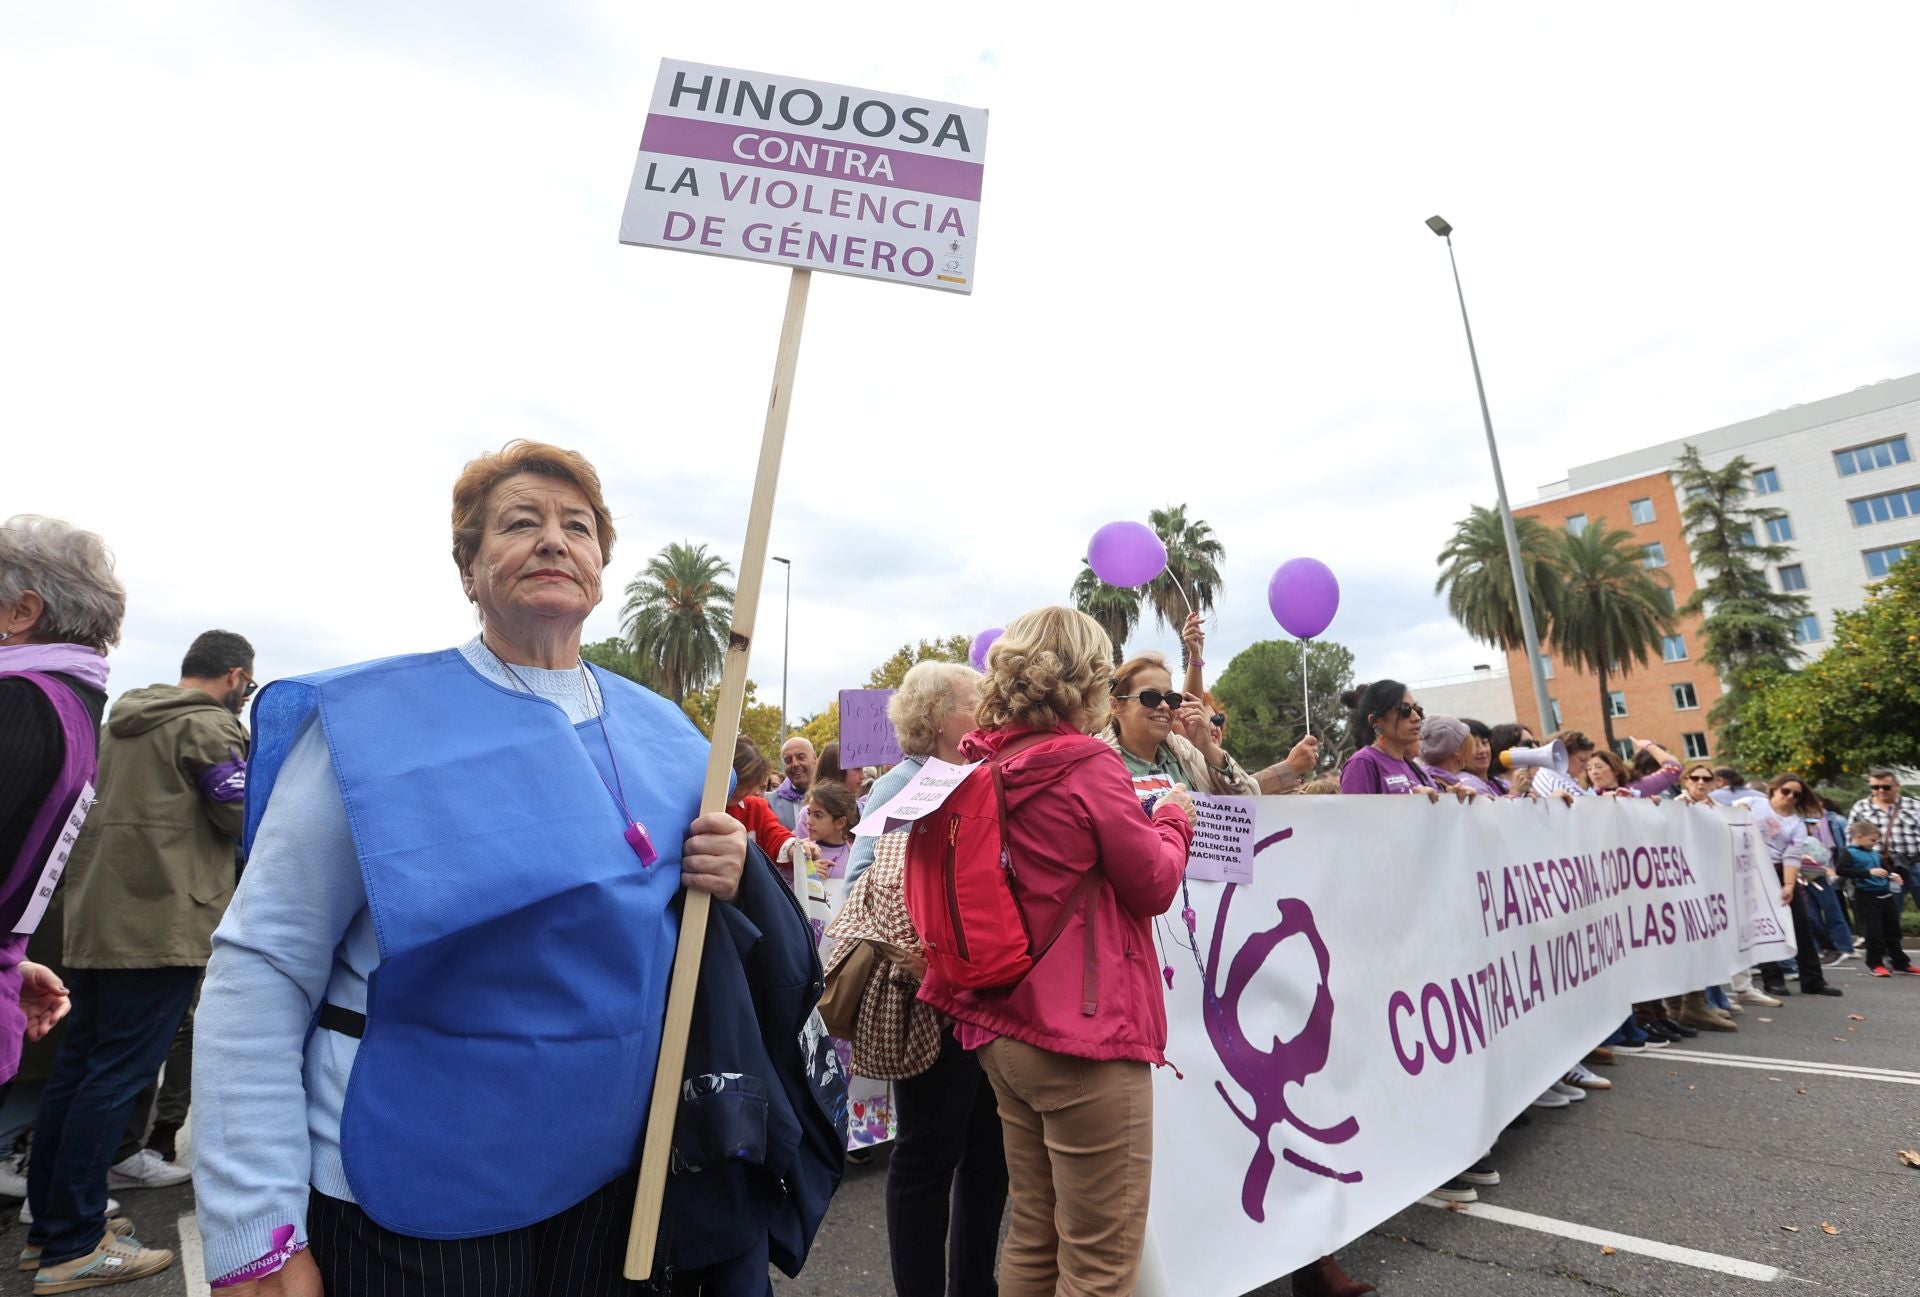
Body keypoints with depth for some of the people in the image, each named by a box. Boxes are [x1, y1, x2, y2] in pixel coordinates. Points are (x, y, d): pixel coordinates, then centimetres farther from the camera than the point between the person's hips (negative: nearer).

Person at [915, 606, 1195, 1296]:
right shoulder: (1088, 767, -17)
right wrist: (1173, 818, 9)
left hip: (1003, 1025, 8)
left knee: (1032, 1238, 22)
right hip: (1087, 1032, -7)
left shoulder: (985, 769, 3)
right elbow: (1155, 885, -9)